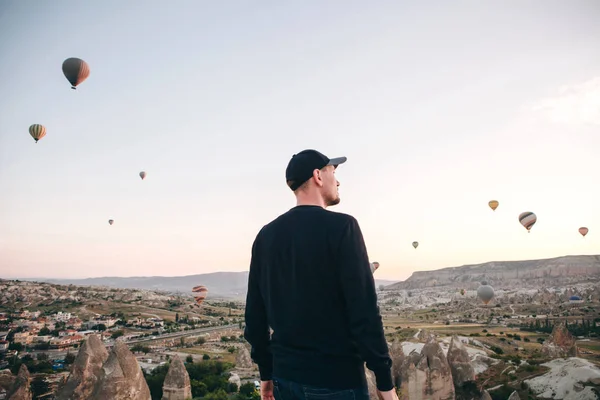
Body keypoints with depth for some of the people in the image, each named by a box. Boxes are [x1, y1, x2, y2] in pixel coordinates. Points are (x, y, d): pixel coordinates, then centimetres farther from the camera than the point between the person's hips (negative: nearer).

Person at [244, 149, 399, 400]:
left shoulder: (266, 235, 4)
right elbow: (364, 308, -17)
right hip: (337, 378, -5)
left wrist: (266, 372, 17)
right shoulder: (340, 226, -13)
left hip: (286, 376, 6)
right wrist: (384, 379, -9)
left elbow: (254, 312, 8)